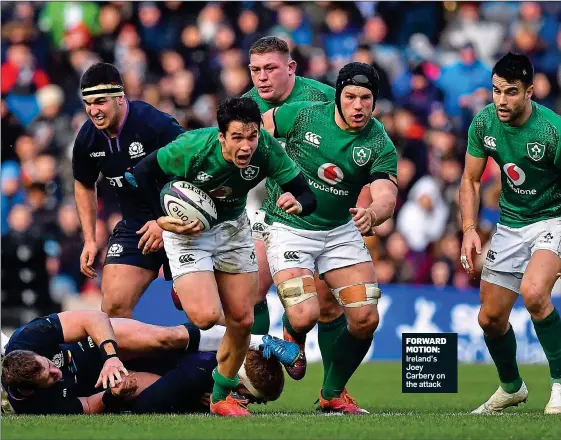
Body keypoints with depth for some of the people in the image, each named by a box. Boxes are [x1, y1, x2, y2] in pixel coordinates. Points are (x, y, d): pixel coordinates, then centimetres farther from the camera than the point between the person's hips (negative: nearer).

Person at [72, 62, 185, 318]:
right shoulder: (87, 139, -3)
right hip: (134, 227, 5)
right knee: (114, 306, -9)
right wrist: (89, 240, 12)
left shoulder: (156, 124, -22)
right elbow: (84, 186, 17)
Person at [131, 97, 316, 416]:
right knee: (206, 317, -21)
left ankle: (222, 397, 23)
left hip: (233, 227, 4)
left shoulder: (267, 149, -24)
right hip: (188, 229, -4)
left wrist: (298, 203, -45)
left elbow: (308, 196, -21)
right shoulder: (193, 147, -32)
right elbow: (143, 172, -17)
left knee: (242, 320, 2)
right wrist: (162, 219, -24)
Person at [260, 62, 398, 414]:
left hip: (341, 230, 3)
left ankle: (333, 393, 17)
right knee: (304, 316, -20)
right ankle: (292, 337, 20)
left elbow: (386, 197, -25)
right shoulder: (302, 115, -13)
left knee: (366, 319, -7)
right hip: (289, 228, -3)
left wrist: (372, 213, -46)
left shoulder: (380, 146, -11)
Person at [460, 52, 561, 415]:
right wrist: (469, 228, -9)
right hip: (510, 223, 6)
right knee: (491, 318, 8)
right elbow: (471, 179, 4)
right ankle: (512, 387, 36)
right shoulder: (484, 123, -8)